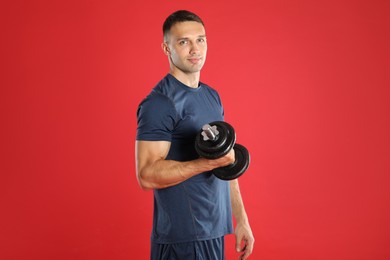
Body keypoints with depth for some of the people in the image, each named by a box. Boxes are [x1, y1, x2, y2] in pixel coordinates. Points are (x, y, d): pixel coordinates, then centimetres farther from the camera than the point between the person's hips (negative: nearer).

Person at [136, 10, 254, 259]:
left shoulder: (212, 96, 11)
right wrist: (208, 162, -31)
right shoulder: (159, 103, -15)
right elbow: (147, 175, -22)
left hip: (214, 230, 8)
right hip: (182, 238, -8)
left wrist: (241, 219, 13)